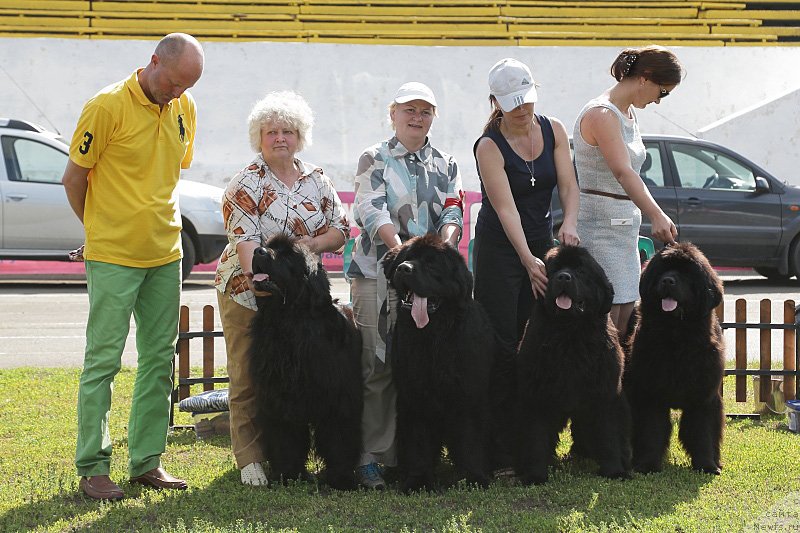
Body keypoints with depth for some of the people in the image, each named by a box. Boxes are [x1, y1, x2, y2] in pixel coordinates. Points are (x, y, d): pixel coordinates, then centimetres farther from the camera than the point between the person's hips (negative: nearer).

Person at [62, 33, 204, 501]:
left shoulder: (185, 108, 6)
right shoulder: (108, 106, -12)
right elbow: (73, 178, -5)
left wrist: (158, 224, 14)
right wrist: (102, 231, 5)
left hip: (165, 254, 6)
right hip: (113, 257, -6)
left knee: (160, 360, 9)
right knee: (103, 361, -3)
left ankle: (147, 462, 17)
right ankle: (92, 467, 3)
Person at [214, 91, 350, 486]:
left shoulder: (316, 180, 11)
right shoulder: (247, 183, -5)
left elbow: (340, 228, 11)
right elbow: (245, 238, -17)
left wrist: (316, 243, -10)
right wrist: (256, 275, -33)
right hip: (247, 291, -4)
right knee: (248, 378, -3)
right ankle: (251, 459, 2)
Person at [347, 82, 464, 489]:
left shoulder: (446, 165, 18)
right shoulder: (375, 159, 5)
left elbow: (452, 212, 5)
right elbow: (371, 210, -9)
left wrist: (444, 245, -17)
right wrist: (402, 249, -26)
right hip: (379, 272, -4)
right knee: (378, 365, -8)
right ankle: (370, 457, -6)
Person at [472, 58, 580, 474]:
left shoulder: (553, 131, 1)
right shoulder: (489, 146, -14)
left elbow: (568, 185, -4)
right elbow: (505, 208, -22)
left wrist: (569, 223, -24)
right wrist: (528, 260, -32)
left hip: (542, 243, 5)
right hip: (500, 249, -5)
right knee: (501, 348, -7)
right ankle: (497, 454, -5)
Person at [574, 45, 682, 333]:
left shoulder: (627, 113, 14)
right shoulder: (602, 115, -17)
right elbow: (623, 172, -32)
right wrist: (657, 216, -44)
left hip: (624, 226, 10)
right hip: (600, 227, -10)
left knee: (625, 322, 7)